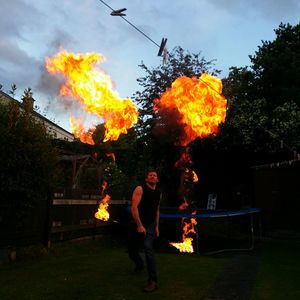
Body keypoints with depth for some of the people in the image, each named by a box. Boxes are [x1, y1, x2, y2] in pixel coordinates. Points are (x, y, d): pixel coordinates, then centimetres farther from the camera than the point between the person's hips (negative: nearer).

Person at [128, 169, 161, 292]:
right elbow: (134, 207, -19)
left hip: (150, 224, 1)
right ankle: (139, 265, 46)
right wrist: (139, 225, -23)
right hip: (137, 224, -1)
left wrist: (157, 226, 13)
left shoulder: (158, 193, 5)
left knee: (148, 247, -22)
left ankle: (153, 281, -19)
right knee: (132, 249, 12)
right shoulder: (140, 189, -11)